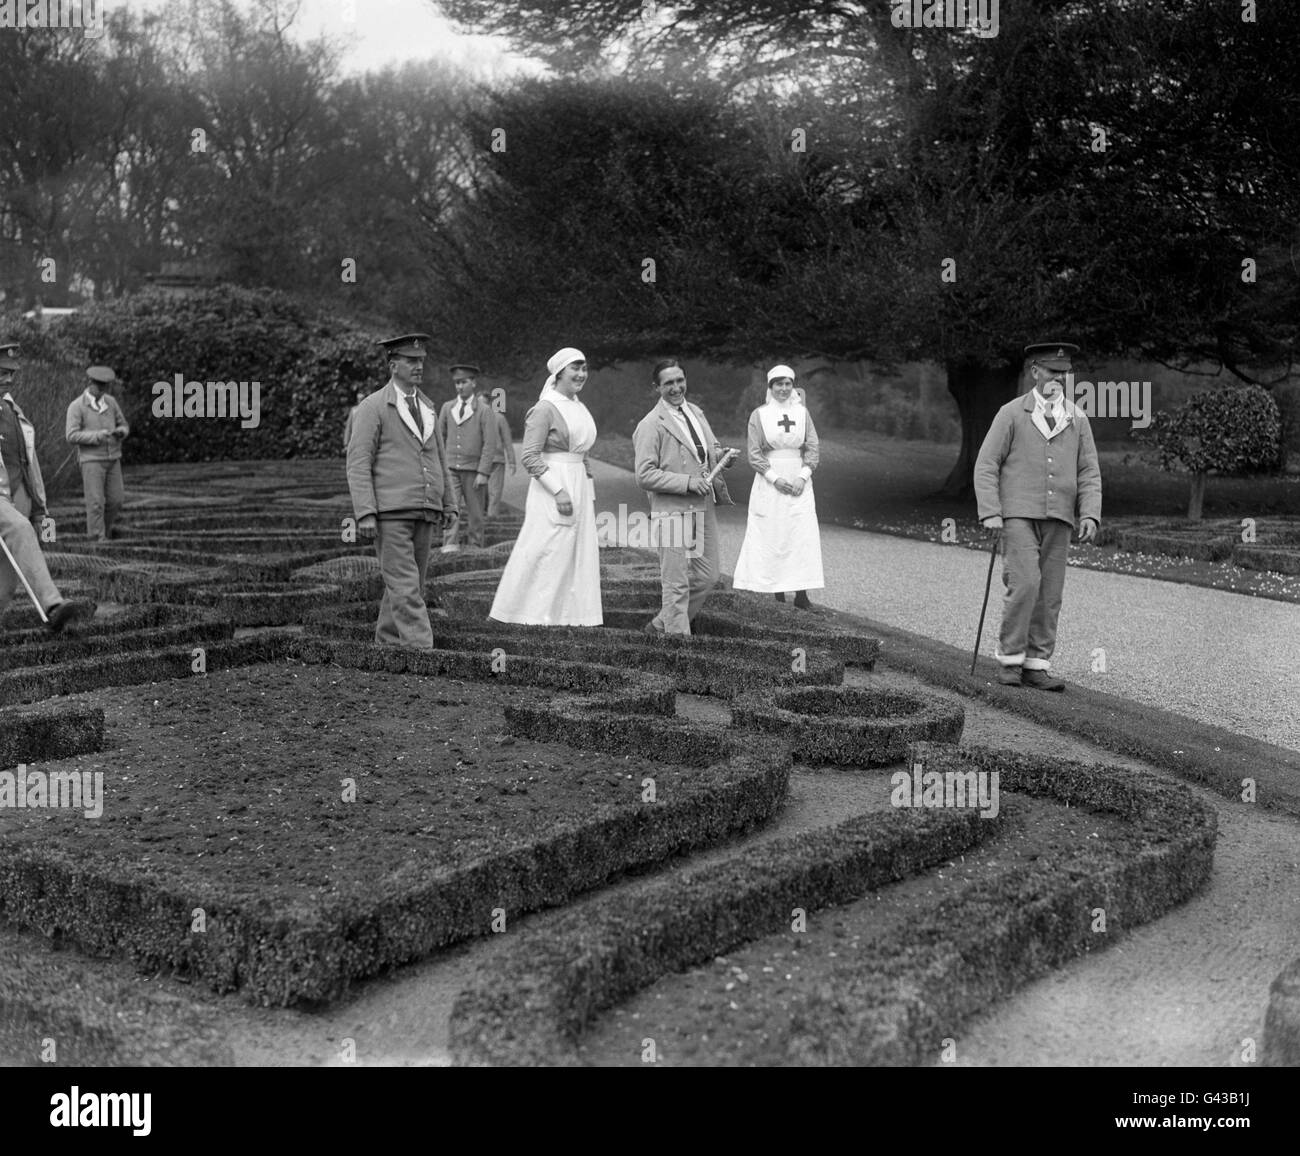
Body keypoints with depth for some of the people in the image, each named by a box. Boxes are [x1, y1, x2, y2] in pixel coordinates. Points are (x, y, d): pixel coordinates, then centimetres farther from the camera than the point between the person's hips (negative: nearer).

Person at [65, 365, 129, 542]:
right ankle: (98, 540, -3)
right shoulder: (76, 406, -8)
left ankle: (104, 530, 25)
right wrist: (97, 436, -24)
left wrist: (121, 431, -11)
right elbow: (72, 436, -14)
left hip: (113, 459, 5)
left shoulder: (111, 402, 7)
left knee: (115, 502, 3)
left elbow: (123, 426, 14)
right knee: (96, 502, -8)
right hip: (91, 460, -5)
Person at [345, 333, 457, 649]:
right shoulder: (372, 407, -4)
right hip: (388, 514, -7)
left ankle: (386, 646, 21)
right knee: (404, 586, -10)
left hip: (423, 514, 7)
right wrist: (365, 515, -17)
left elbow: (438, 459, 22)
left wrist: (448, 504, 15)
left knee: (410, 585, 9)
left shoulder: (426, 406, 17)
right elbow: (358, 464, -9)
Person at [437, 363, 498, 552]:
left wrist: (483, 473, -11)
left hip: (473, 470, -2)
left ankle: (475, 547, 11)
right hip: (450, 467, 2)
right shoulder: (447, 408, 11)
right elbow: (440, 437, 16)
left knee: (475, 513, 2)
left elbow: (490, 444, -4)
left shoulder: (484, 411, 1)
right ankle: (450, 545, -17)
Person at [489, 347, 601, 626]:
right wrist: (558, 490, -21)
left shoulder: (580, 408, 13)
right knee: (550, 551, -5)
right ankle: (538, 613, 6)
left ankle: (570, 612, 17)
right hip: (552, 489, -8)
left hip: (578, 487, 8)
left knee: (580, 550, 9)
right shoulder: (545, 408, -12)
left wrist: (589, 495, 18)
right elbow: (529, 456, -17)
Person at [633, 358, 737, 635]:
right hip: (673, 512, -7)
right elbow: (644, 476, -14)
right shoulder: (651, 425, -10)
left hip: (704, 508, 8)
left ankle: (661, 626, 27)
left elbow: (710, 447, 27)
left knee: (706, 578, 13)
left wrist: (723, 455, 3)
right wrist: (687, 482, -20)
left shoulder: (696, 412, 12)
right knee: (677, 585, -2)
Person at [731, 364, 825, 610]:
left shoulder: (802, 412, 8)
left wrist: (803, 477, -9)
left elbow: (813, 449, 5)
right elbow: (754, 454, -2)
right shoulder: (759, 415, 1)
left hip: (799, 481, 2)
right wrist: (775, 478, -12)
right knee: (772, 537, -3)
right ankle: (778, 595, 1)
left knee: (802, 536, -5)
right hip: (769, 482, -2)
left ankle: (801, 594, -3)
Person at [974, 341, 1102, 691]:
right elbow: (986, 466, -1)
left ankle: (1036, 666, 10)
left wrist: (1090, 514, -6)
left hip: (1058, 519, 4)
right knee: (1024, 584, -16)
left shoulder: (1077, 419, 10)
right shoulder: (1011, 413, 1)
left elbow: (1089, 473, 8)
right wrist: (990, 513, -11)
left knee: (1049, 594, 3)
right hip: (1018, 516, -4)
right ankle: (1009, 661, -3)